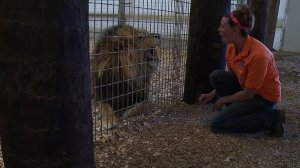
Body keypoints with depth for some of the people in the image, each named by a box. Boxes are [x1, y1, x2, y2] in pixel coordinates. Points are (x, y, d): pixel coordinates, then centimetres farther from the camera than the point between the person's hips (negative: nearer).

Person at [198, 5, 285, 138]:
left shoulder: (258, 55, -32)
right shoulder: (232, 46, -8)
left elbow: (248, 94, -24)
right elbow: (230, 76, 7)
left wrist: (224, 100, -10)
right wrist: (212, 95, -2)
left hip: (264, 97, -7)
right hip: (245, 86, 7)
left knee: (217, 125, -13)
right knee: (216, 76, -14)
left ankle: (271, 118, -5)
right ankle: (237, 108, 3)